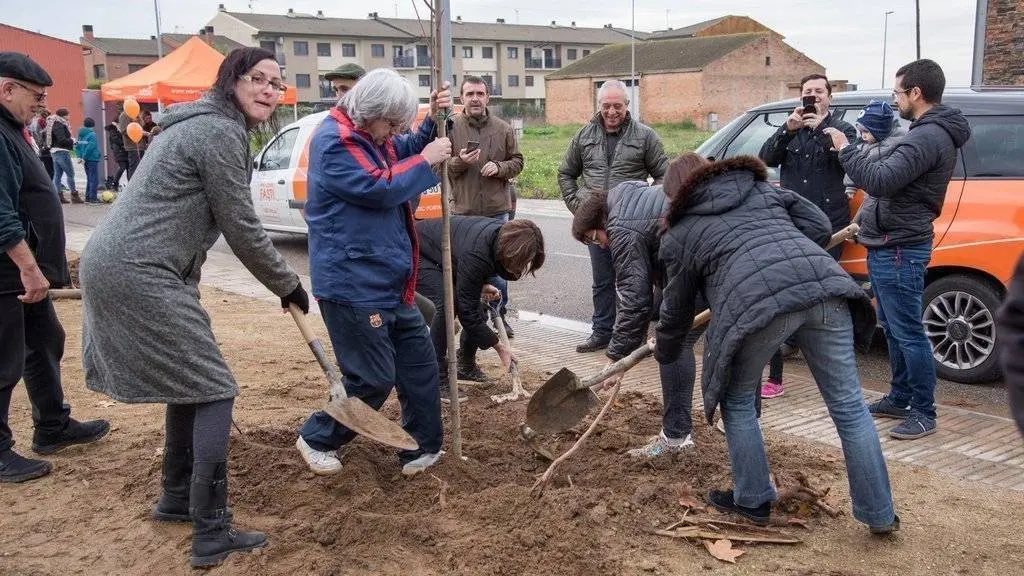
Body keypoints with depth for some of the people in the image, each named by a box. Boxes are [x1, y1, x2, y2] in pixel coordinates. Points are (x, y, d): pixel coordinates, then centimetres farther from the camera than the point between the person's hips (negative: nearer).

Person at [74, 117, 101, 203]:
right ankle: (93, 198, -7)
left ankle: (88, 196, 20)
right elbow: (90, 147, -21)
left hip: (86, 160, 8)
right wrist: (84, 157, -14)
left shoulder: (81, 135, 11)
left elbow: (77, 145, 11)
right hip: (93, 159, -8)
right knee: (94, 180, -4)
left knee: (89, 179, 17)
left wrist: (79, 156, 4)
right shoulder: (92, 135, -13)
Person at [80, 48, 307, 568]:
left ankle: (176, 500, 33)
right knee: (213, 392, -6)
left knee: (190, 382, 20)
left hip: (116, 266, 10)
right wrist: (289, 285, 1)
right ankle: (211, 536, -2)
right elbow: (241, 229, -11)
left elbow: (207, 221, 26)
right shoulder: (220, 131, -12)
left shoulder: (207, 124, 20)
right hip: (138, 274, -10)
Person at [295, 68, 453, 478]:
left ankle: (422, 450, 22)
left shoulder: (370, 135, 12)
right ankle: (316, 439, 19)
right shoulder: (333, 141, -17)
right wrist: (427, 160, -14)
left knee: (419, 362, 12)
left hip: (389, 283, 10)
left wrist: (434, 120, 8)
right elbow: (379, 187, -24)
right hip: (352, 285, -10)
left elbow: (407, 151, 26)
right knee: (373, 379, -2)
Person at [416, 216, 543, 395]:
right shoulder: (475, 254, -41)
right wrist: (499, 347, -27)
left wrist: (484, 284, -2)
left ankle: (466, 366, 16)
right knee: (447, 306, -28)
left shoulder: (506, 232, -17)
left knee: (479, 307, -2)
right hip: (419, 254, -9)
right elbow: (468, 311, -33)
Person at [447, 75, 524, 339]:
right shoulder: (451, 127, -1)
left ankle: (500, 315, 26)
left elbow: (517, 161, 11)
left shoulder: (503, 129, 5)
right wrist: (459, 162, -18)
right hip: (462, 212, -1)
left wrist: (499, 167, -8)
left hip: (497, 211, 1)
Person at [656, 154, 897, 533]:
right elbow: (820, 227, 26)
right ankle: (879, 514, 20)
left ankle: (753, 501, 29)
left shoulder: (680, 236, 24)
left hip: (757, 300, -4)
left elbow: (677, 310, 30)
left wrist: (664, 355, 47)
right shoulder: (765, 190, 34)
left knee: (737, 400, 20)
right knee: (848, 405, 12)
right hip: (824, 283, 4)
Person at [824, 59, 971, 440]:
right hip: (889, 246, 11)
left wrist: (845, 149, -16)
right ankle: (900, 398, 29)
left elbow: (880, 181, -27)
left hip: (899, 249, -11)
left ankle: (924, 413, 5)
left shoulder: (929, 137, -19)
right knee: (893, 329, 18)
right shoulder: (929, 133, 16)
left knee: (908, 333, -4)